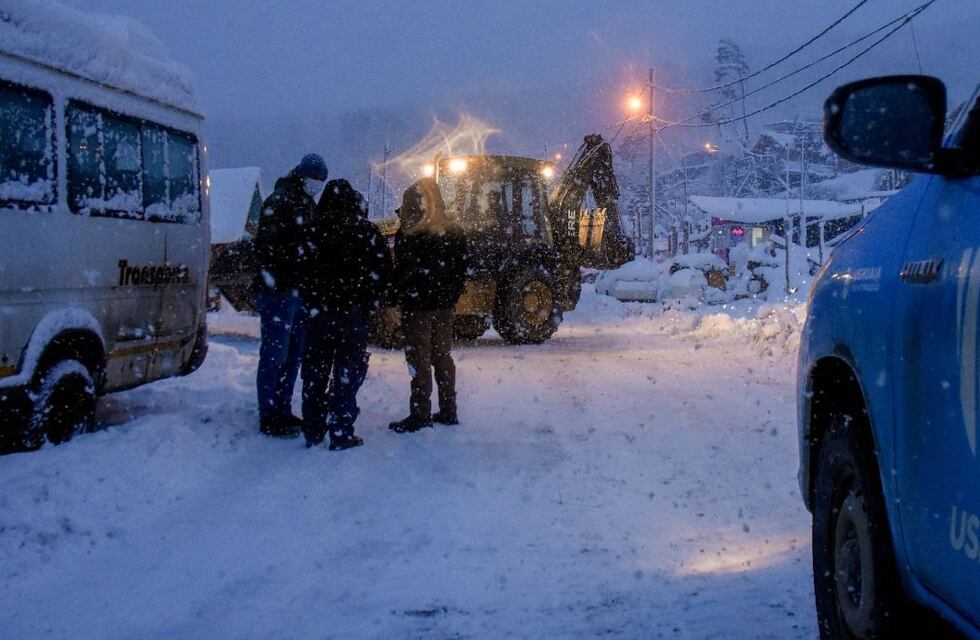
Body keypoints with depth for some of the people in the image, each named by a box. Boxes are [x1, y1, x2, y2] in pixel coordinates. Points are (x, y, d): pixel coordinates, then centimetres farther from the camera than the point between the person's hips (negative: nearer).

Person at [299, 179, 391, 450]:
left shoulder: (314, 228, 0)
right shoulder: (365, 230, -1)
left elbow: (300, 268, -1)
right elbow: (383, 270, -1)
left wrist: (310, 301, 9)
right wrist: (370, 305, 7)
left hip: (319, 312, 2)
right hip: (353, 312, -1)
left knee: (315, 373, 11)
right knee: (347, 374, 3)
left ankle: (313, 432, 14)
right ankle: (341, 434, -1)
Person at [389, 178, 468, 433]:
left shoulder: (409, 235, -14)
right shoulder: (454, 233, 7)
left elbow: (403, 271, -14)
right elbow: (461, 271, 10)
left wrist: (398, 296, -2)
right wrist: (451, 296, 15)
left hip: (418, 305, -6)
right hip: (444, 305, 6)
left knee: (419, 359, -2)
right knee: (442, 356, 14)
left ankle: (420, 414, -2)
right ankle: (448, 411, 18)